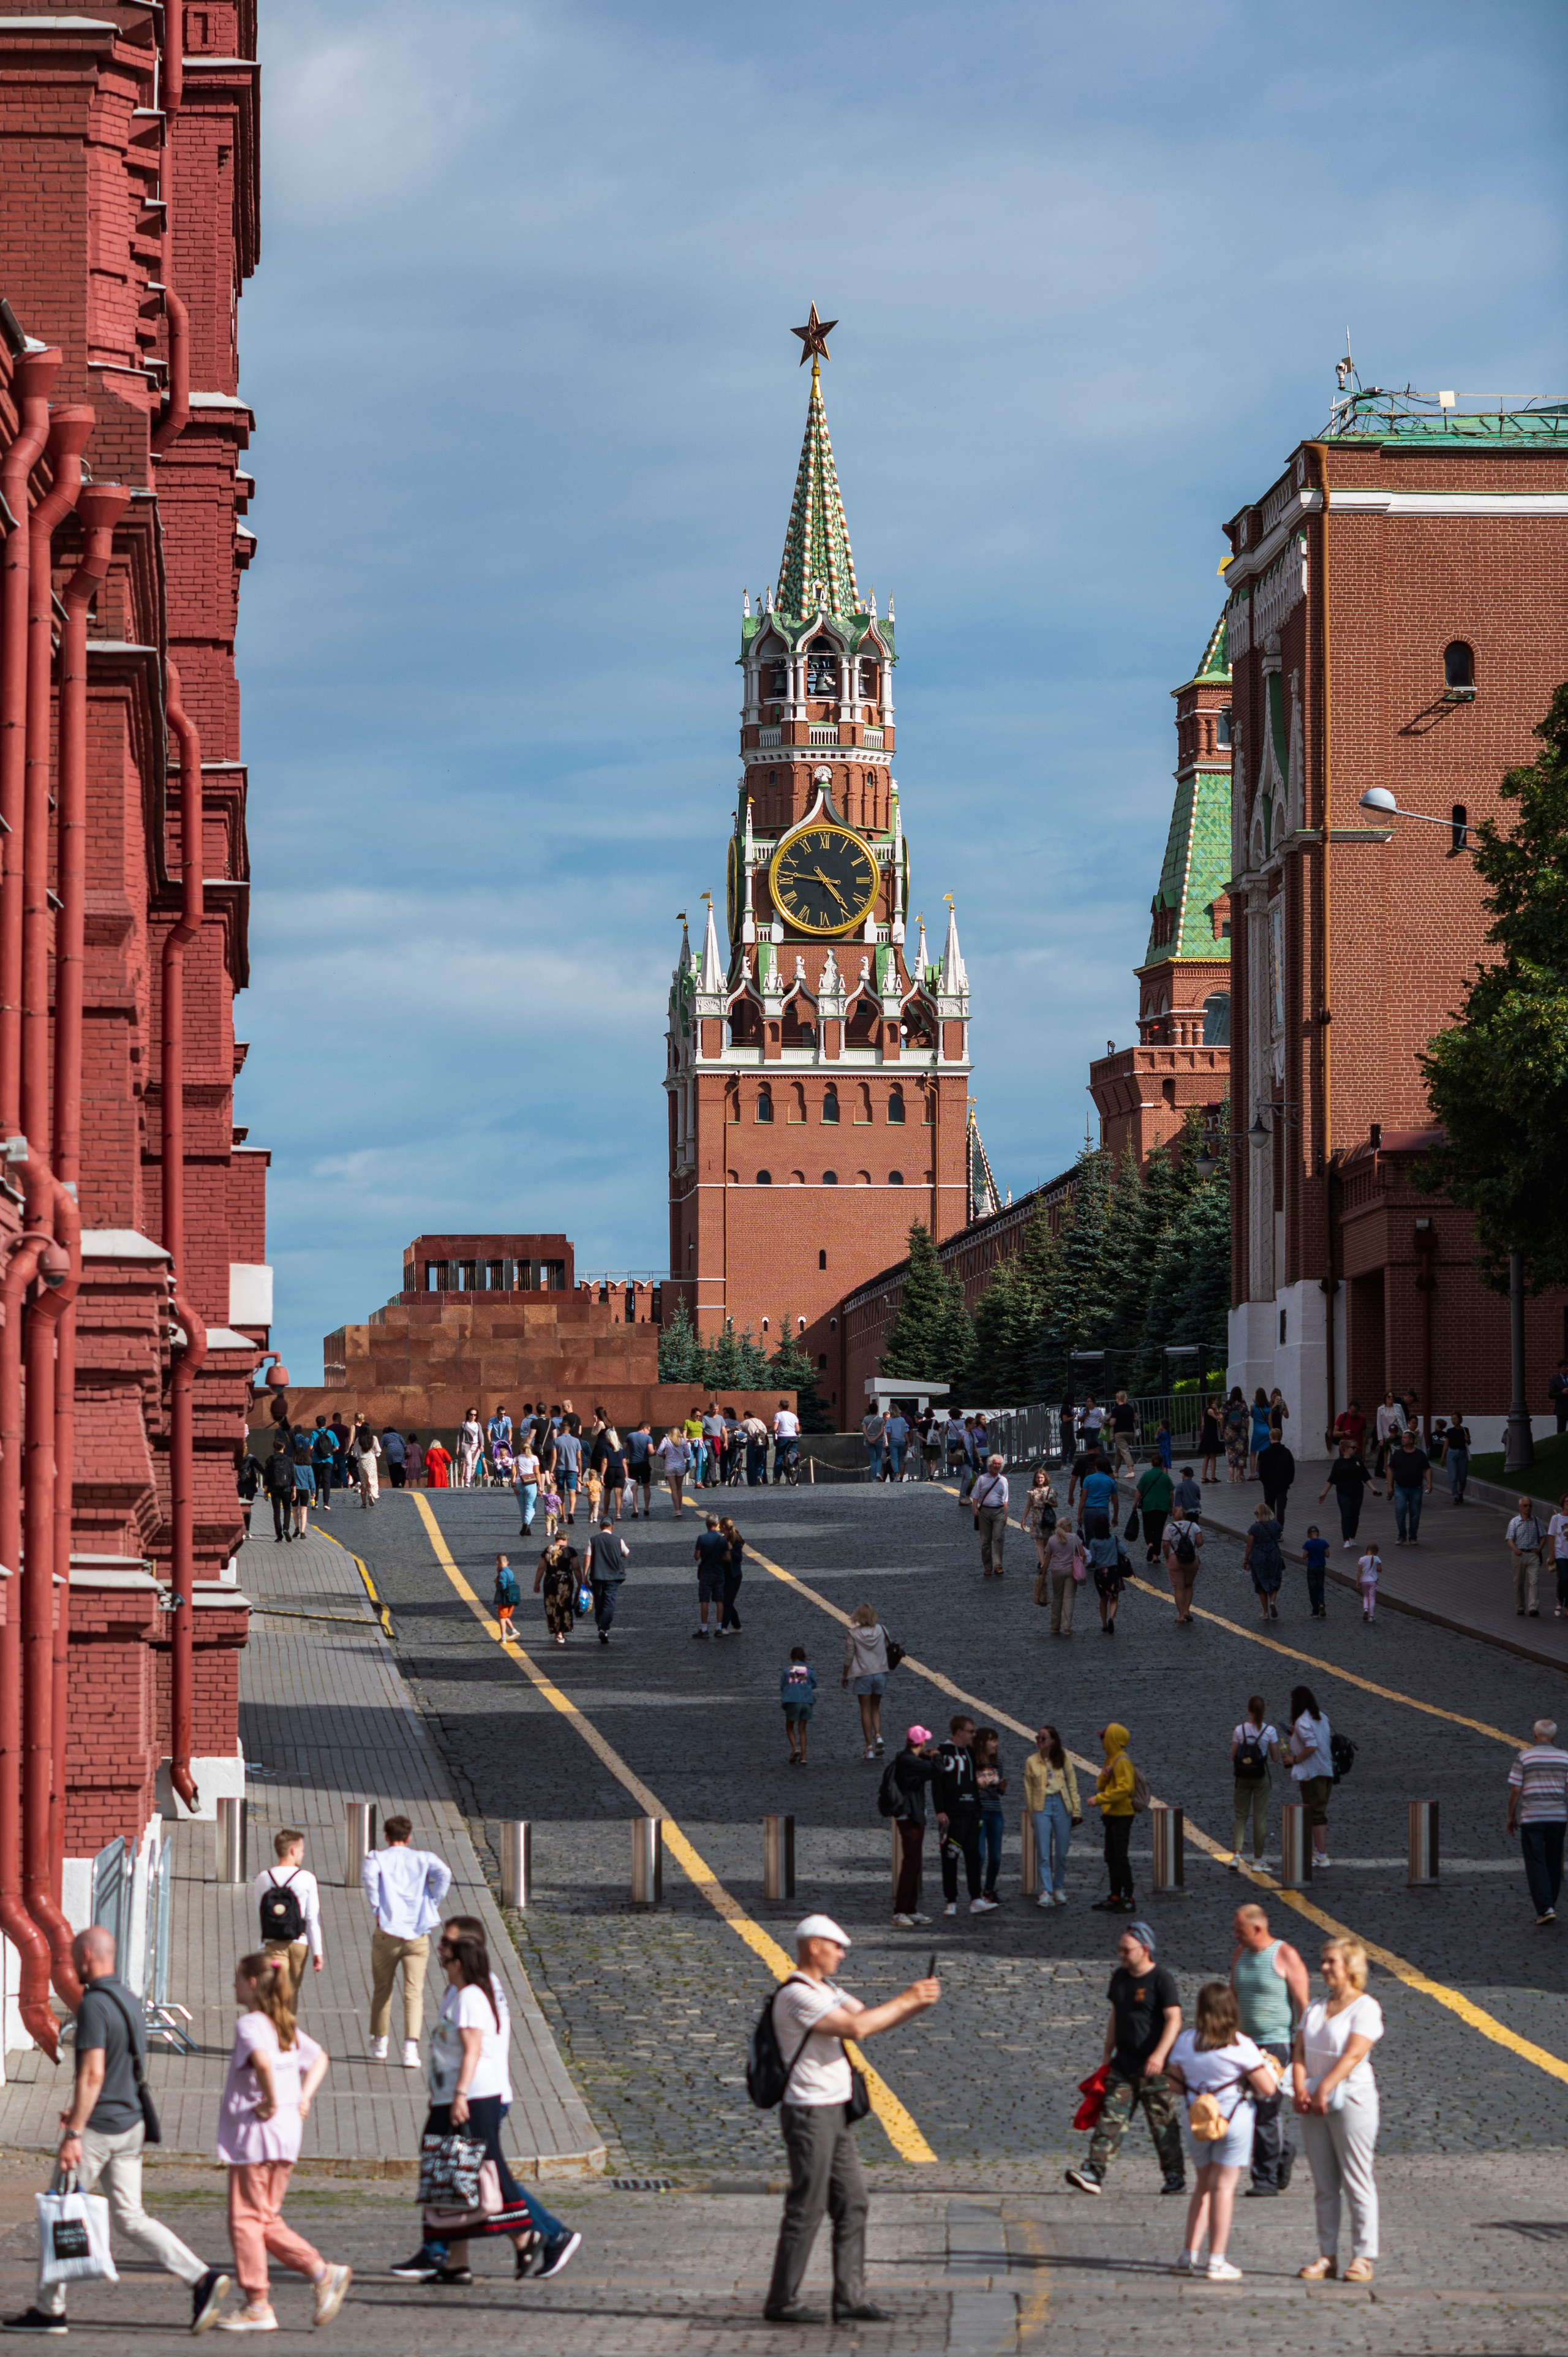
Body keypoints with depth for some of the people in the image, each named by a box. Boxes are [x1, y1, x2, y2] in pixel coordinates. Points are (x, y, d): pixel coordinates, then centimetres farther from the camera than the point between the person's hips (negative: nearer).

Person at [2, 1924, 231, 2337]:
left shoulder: (94, 2005, -17)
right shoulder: (130, 2000, 11)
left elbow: (92, 2074, -23)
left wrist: (73, 2135, -22)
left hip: (98, 2128, -8)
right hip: (130, 2124, 8)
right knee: (130, 2216, 9)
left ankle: (49, 2309, 13)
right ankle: (202, 2279, -4)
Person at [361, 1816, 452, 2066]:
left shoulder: (377, 1857, 4)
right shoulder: (423, 1858, 8)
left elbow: (368, 1875, -18)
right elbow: (444, 1873, -11)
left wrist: (375, 1910, -9)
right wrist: (433, 1904, -2)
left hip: (387, 1933, 0)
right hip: (418, 1934, 0)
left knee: (382, 1989, 17)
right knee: (414, 1992, -2)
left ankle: (380, 2043, 27)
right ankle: (411, 2047, -17)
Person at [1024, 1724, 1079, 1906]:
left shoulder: (1063, 1759, 4)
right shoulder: (1031, 1761, 4)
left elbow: (1072, 1785, 6)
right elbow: (1028, 1789, 8)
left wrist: (1076, 1811, 3)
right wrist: (1031, 1813, 6)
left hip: (1062, 1805, 1)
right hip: (1042, 1806, -1)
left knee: (1061, 1852, 6)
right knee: (1043, 1853, -6)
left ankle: (1059, 1889, 20)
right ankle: (1046, 1892, -7)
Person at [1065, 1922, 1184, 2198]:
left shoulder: (1162, 1979, -9)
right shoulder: (1120, 1977, 12)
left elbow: (1174, 2019, -16)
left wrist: (1159, 2055, -27)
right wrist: (1107, 2054, 20)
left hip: (1155, 2070, -6)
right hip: (1123, 2065, 6)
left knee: (1164, 2124, 2)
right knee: (1110, 2118, -4)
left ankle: (1175, 2177, 13)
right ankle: (1093, 2173, -10)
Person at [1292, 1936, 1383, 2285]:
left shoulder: (1365, 2008, -5)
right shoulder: (1315, 2010, 15)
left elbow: (1354, 2054, -16)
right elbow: (1300, 2052, 8)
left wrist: (1323, 2091, -21)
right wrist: (1301, 2091, -8)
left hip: (1351, 2099, -6)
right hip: (1314, 2104, 6)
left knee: (1357, 2183, -4)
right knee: (1324, 2186, 7)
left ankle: (1363, 2258, -2)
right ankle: (1327, 2256, 11)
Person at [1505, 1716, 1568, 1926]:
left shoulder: (1525, 1757, -4)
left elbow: (1515, 1790, -4)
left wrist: (1511, 1817, 6)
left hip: (1531, 1818, -2)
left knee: (1536, 1863, -2)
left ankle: (1545, 1908, -15)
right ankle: (1550, 1906, 23)